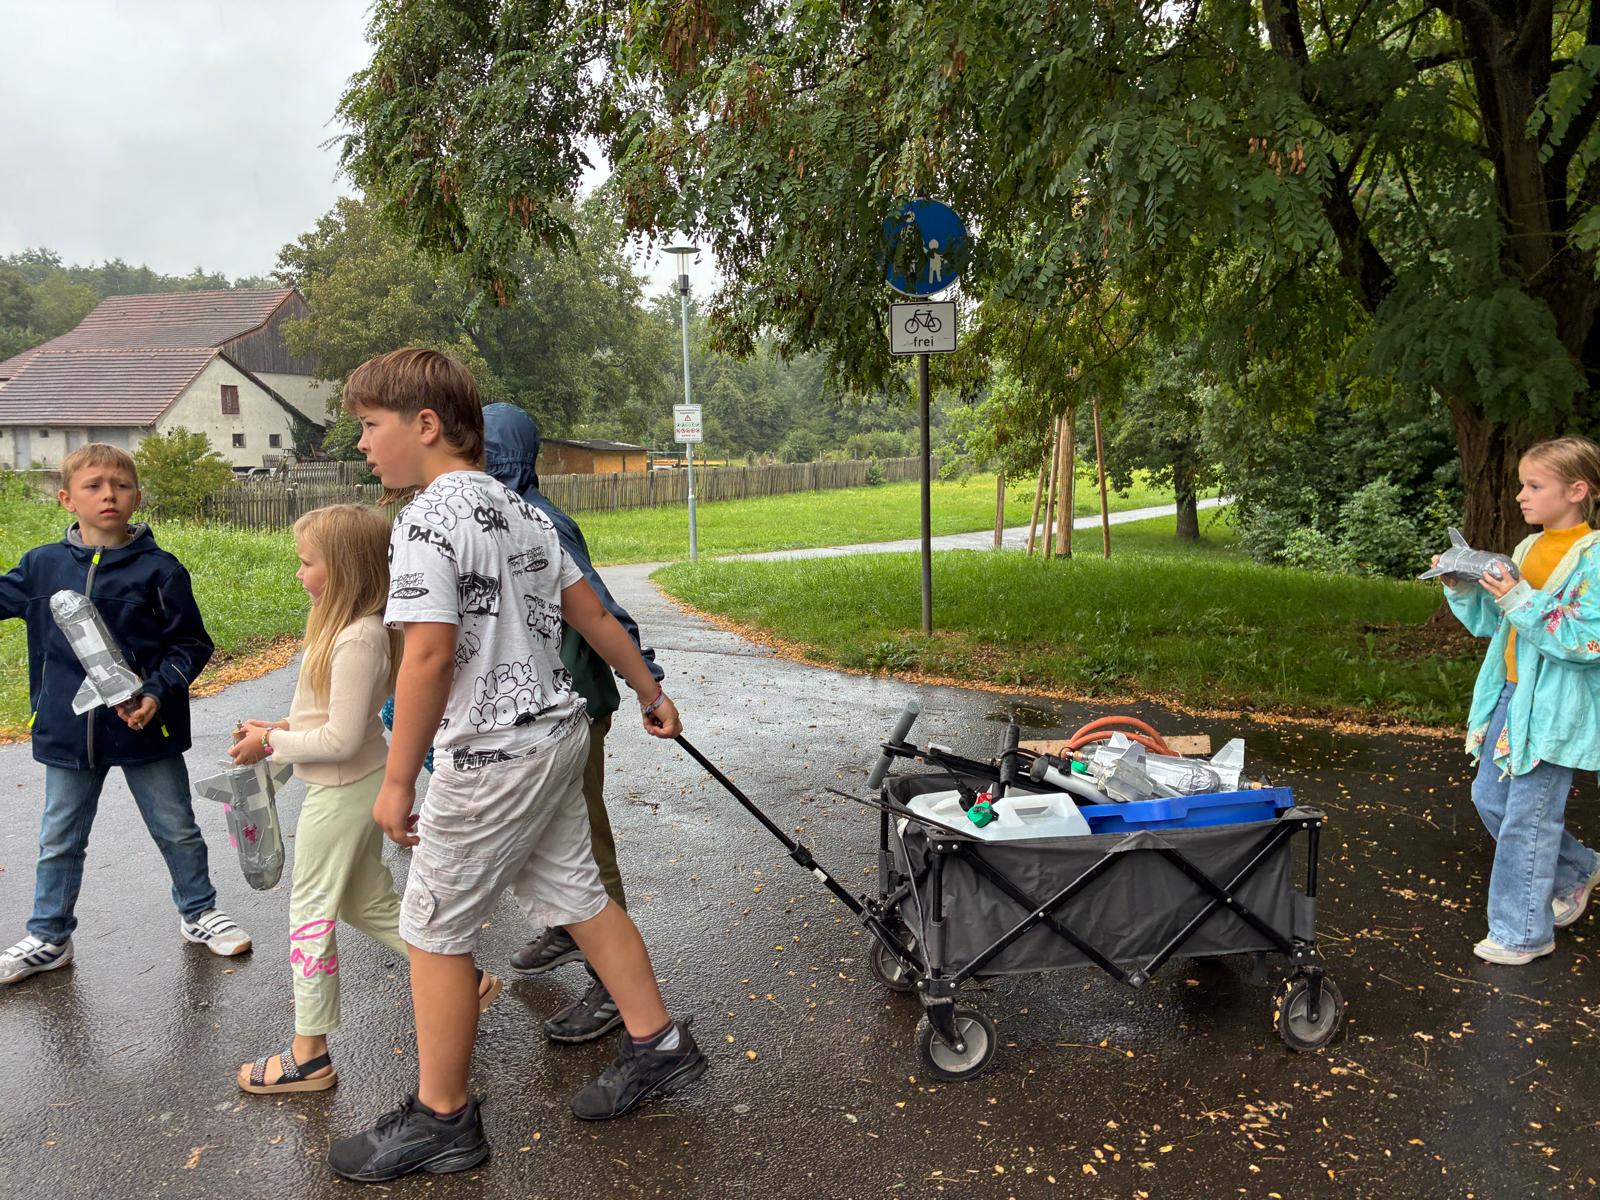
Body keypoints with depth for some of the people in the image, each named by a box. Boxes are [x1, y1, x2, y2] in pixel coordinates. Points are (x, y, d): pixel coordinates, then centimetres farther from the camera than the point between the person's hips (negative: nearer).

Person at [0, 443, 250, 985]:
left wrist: (158, 693, -19)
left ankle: (199, 912, 33)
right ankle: (48, 938, 33)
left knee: (177, 830, 13)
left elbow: (191, 644, -6)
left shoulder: (159, 569, -10)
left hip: (147, 730, -2)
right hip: (67, 732, 3)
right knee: (60, 842, 16)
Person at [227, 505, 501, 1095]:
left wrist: (271, 743, -14)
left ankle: (309, 1055, 19)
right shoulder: (354, 626, 5)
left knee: (311, 912, 5)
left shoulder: (356, 639, -26)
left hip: (341, 792, -10)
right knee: (368, 902, 21)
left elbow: (341, 739, -25)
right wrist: (286, 725, 5)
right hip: (357, 786, 10)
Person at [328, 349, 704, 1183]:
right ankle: (657, 1047, 29)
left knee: (433, 929, 6)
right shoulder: (522, 511, 10)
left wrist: (396, 780, -19)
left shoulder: (427, 520, -16)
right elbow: (592, 614, 14)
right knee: (574, 895, 19)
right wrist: (651, 692, 23)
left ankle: (440, 1119, 19)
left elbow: (429, 654, -24)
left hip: (491, 756, -9)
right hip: (558, 732, 9)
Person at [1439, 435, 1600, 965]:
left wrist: (1519, 600, -26)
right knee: (1490, 798, 17)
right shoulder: (1530, 549, 9)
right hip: (1512, 696, 8)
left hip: (1555, 709, -8)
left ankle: (1522, 932, 14)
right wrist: (1462, 587, -1)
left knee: (1527, 818, -1)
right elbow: (1491, 623, 15)